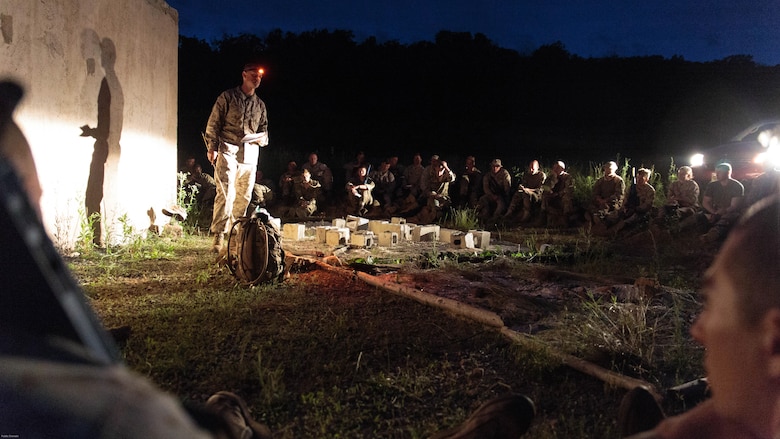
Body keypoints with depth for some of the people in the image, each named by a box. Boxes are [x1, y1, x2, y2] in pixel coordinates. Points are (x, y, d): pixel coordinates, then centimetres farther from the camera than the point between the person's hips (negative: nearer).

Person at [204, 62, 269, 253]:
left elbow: (264, 130, 23)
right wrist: (212, 148, -7)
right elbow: (213, 124, 2)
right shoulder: (227, 97, 4)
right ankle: (218, 236, -16)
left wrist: (262, 138, -1)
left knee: (243, 196, 6)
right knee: (226, 193, -16)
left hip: (250, 154, 5)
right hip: (228, 151, -5)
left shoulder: (260, 104, 18)